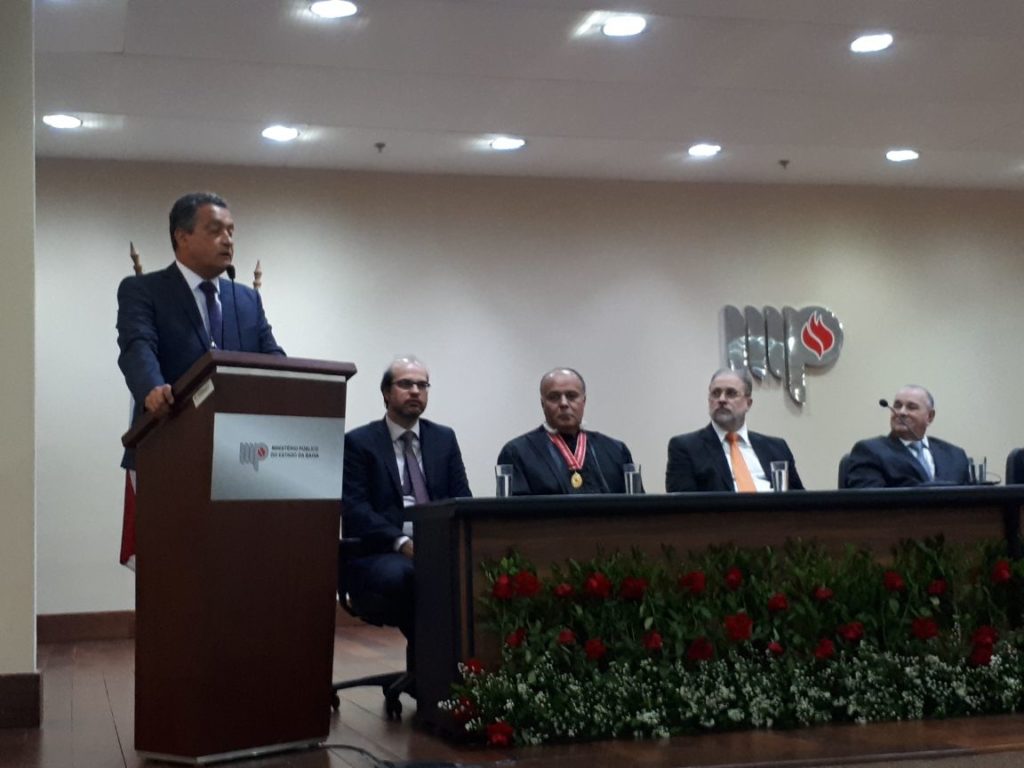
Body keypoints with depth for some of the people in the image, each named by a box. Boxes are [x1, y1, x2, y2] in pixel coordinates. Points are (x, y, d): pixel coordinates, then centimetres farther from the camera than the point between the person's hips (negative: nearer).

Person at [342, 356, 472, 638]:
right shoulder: (358, 442, 6)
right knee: (401, 576, -38)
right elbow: (355, 510, -5)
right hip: (380, 554, -3)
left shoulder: (444, 438, 19)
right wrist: (403, 543, -19)